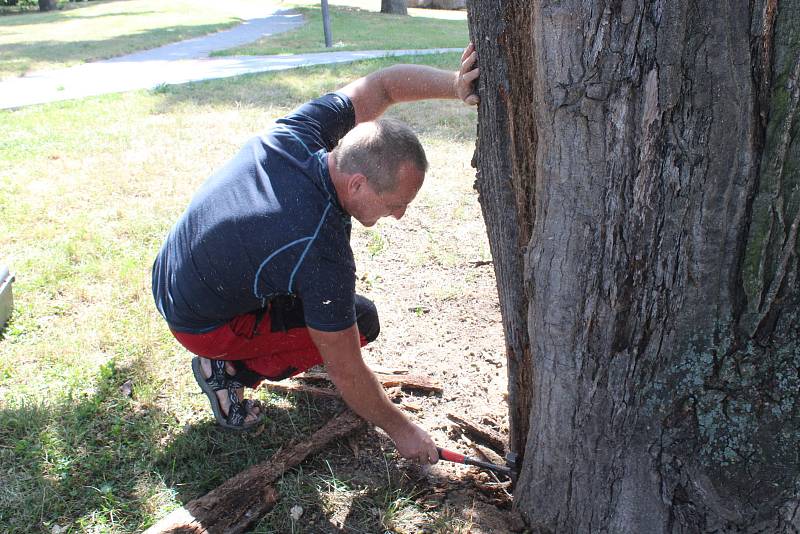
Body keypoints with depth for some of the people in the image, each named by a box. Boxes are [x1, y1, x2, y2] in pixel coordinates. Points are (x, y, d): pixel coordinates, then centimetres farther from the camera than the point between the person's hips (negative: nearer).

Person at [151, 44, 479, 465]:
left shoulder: (297, 132, -22)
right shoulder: (322, 258, -37)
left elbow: (380, 85, -8)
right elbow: (346, 375, -24)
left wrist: (454, 83, -25)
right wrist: (400, 430, -9)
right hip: (202, 325, -7)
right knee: (362, 321, -4)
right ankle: (229, 369, 0)